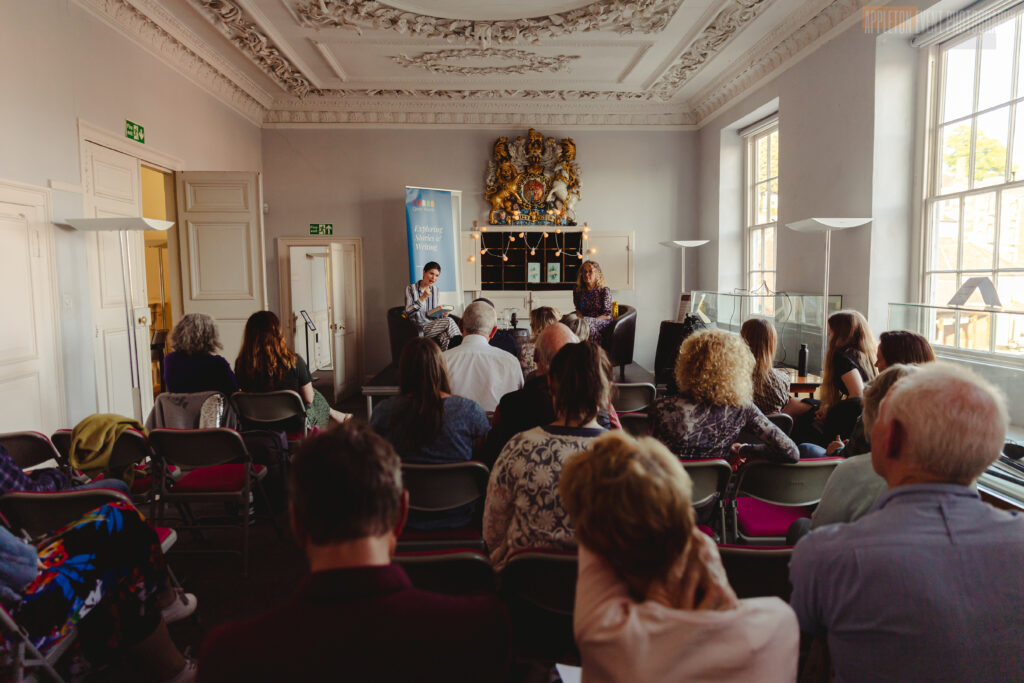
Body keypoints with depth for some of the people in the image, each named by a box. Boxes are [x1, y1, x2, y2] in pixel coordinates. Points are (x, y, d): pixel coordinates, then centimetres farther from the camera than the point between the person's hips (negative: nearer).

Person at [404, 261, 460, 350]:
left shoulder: (435, 289, 16)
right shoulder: (411, 289, 1)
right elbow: (408, 312, -8)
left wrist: (443, 313, -4)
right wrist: (423, 298, -17)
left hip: (434, 325, 4)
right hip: (419, 329, -4)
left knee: (445, 337, -34)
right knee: (449, 322, -28)